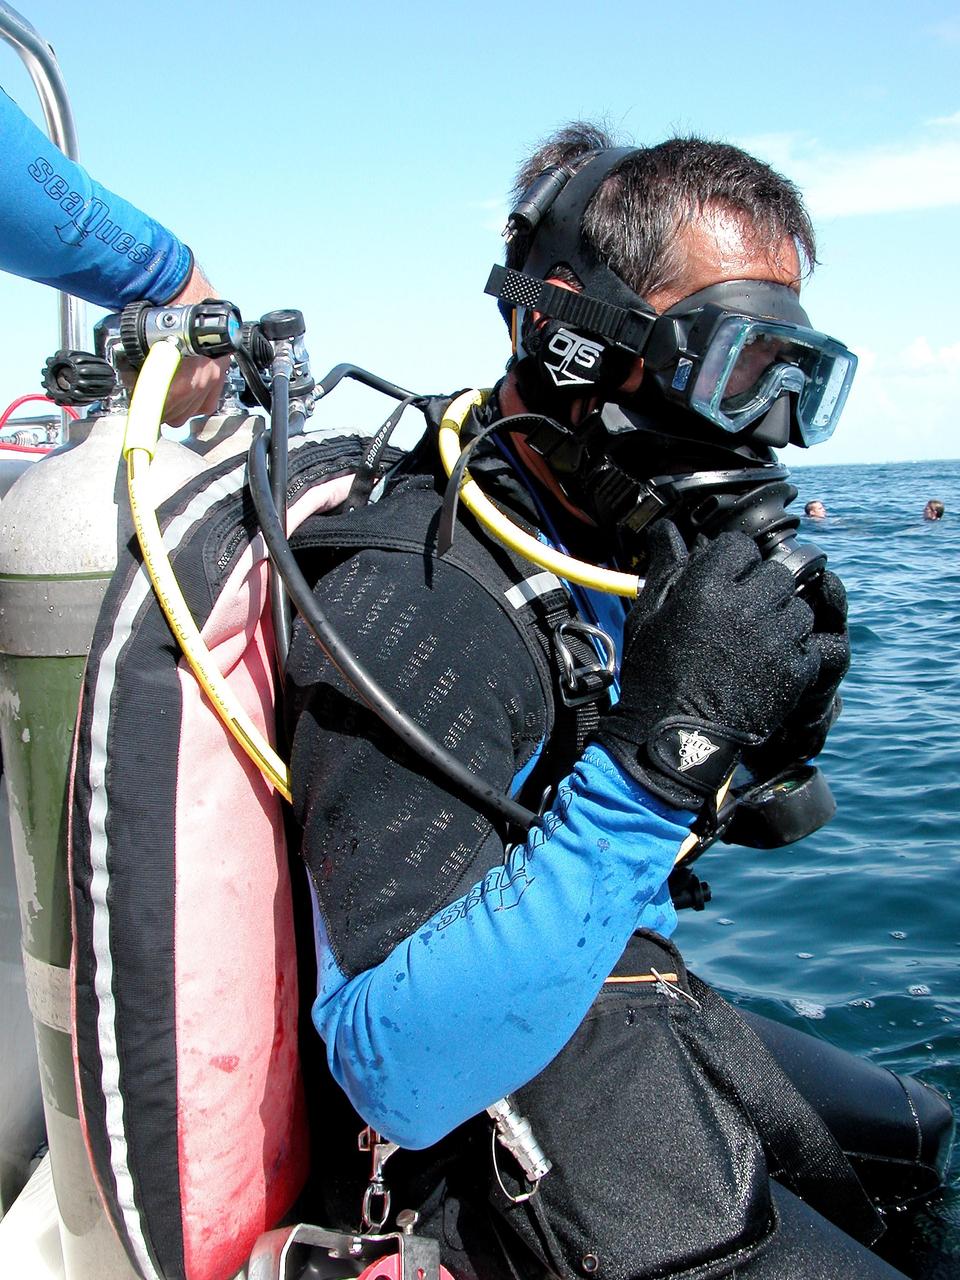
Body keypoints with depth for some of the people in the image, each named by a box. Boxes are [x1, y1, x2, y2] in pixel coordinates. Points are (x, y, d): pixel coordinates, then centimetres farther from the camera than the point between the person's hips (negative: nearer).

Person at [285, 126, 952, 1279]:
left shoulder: (643, 546, -2)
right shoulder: (420, 596, -28)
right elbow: (398, 1075, -35)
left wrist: (766, 738, -10)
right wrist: (657, 744, -38)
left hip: (637, 1016, 8)